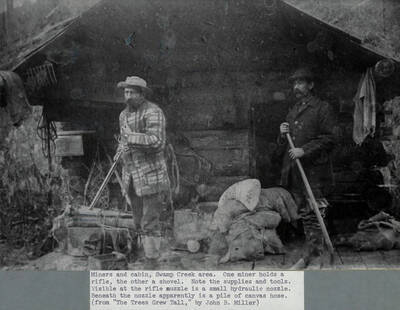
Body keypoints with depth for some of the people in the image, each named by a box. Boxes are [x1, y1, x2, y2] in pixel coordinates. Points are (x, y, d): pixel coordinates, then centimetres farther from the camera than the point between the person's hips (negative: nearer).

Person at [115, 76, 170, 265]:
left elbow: (157, 142, -24)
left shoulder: (153, 112, -13)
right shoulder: (124, 115, 12)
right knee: (139, 222, 15)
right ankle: (145, 252, 29)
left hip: (151, 175, -8)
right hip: (131, 175, 8)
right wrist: (120, 150, 7)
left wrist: (131, 136, -22)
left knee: (150, 222, -5)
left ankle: (152, 259, 4)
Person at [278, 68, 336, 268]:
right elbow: (284, 145, 25)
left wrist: (304, 150, -17)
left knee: (312, 214, -7)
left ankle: (314, 256, 1)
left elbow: (328, 140, -8)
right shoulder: (292, 111, 21)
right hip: (294, 171, 7)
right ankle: (312, 254, 20)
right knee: (304, 214, 11)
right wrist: (283, 135, 3)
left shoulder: (322, 108, 0)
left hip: (313, 170, -7)